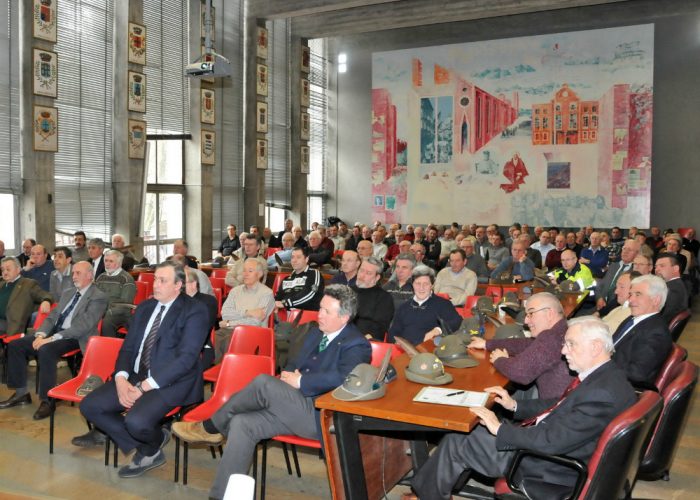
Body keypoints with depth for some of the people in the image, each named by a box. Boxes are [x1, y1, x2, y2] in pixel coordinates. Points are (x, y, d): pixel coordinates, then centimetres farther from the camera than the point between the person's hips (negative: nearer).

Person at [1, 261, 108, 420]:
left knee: (45, 350, -35)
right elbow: (52, 317, 17)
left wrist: (52, 338, -23)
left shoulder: (98, 297, -8)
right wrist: (41, 335, -5)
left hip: (74, 338, -8)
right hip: (54, 333, 8)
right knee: (15, 345, -6)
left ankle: (48, 400, -23)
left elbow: (83, 326, -18)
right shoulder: (67, 293, 20)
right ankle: (21, 393, 3)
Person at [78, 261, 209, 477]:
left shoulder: (194, 311, -9)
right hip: (136, 377, 8)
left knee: (136, 421, -30)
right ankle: (146, 450, 6)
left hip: (172, 382, -7)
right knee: (89, 406, -6)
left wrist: (146, 386, -20)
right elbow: (128, 347, 13)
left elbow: (186, 358, -17)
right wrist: (121, 378, -8)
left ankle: (153, 445, 9)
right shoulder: (144, 307, 14)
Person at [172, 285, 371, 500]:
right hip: (298, 407, 8)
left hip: (320, 417, -8)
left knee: (263, 383, -24)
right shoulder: (316, 333, 19)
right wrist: (290, 374, 1)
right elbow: (294, 363, 27)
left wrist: (300, 382, -18)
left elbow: (343, 377, -27)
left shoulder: (357, 345, -8)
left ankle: (210, 427, -2)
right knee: (242, 423, -14)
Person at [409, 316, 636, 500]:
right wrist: (515, 406, 10)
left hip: (550, 466, -9)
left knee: (454, 443, -2)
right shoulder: (605, 375, 1)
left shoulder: (603, 393, -29)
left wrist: (500, 429, -19)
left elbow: (551, 441, -30)